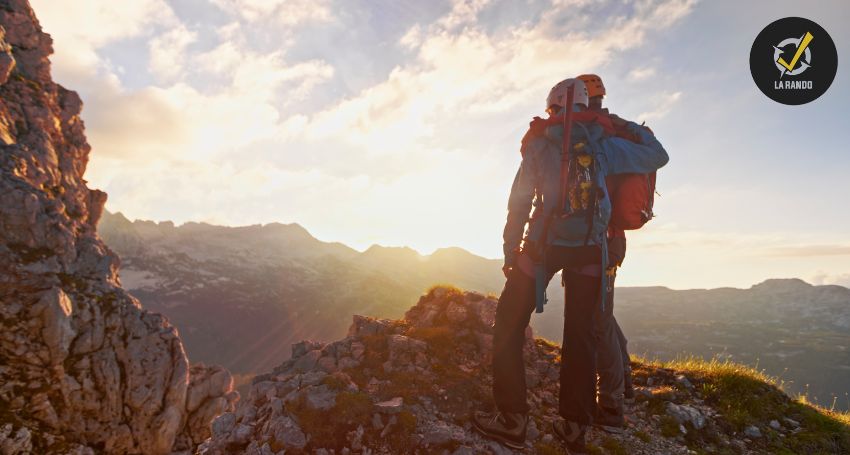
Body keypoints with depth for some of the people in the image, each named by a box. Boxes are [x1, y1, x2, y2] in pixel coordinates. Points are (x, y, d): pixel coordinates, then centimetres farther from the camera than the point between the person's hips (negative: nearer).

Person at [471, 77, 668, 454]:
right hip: (589, 250, 3)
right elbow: (658, 156, 19)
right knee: (580, 334, 11)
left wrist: (509, 251, 4)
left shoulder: (539, 144, 2)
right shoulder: (605, 146, 7)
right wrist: (631, 126, 31)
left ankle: (512, 420, 2)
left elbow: (519, 202, -2)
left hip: (543, 244, -3)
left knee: (509, 323, 5)